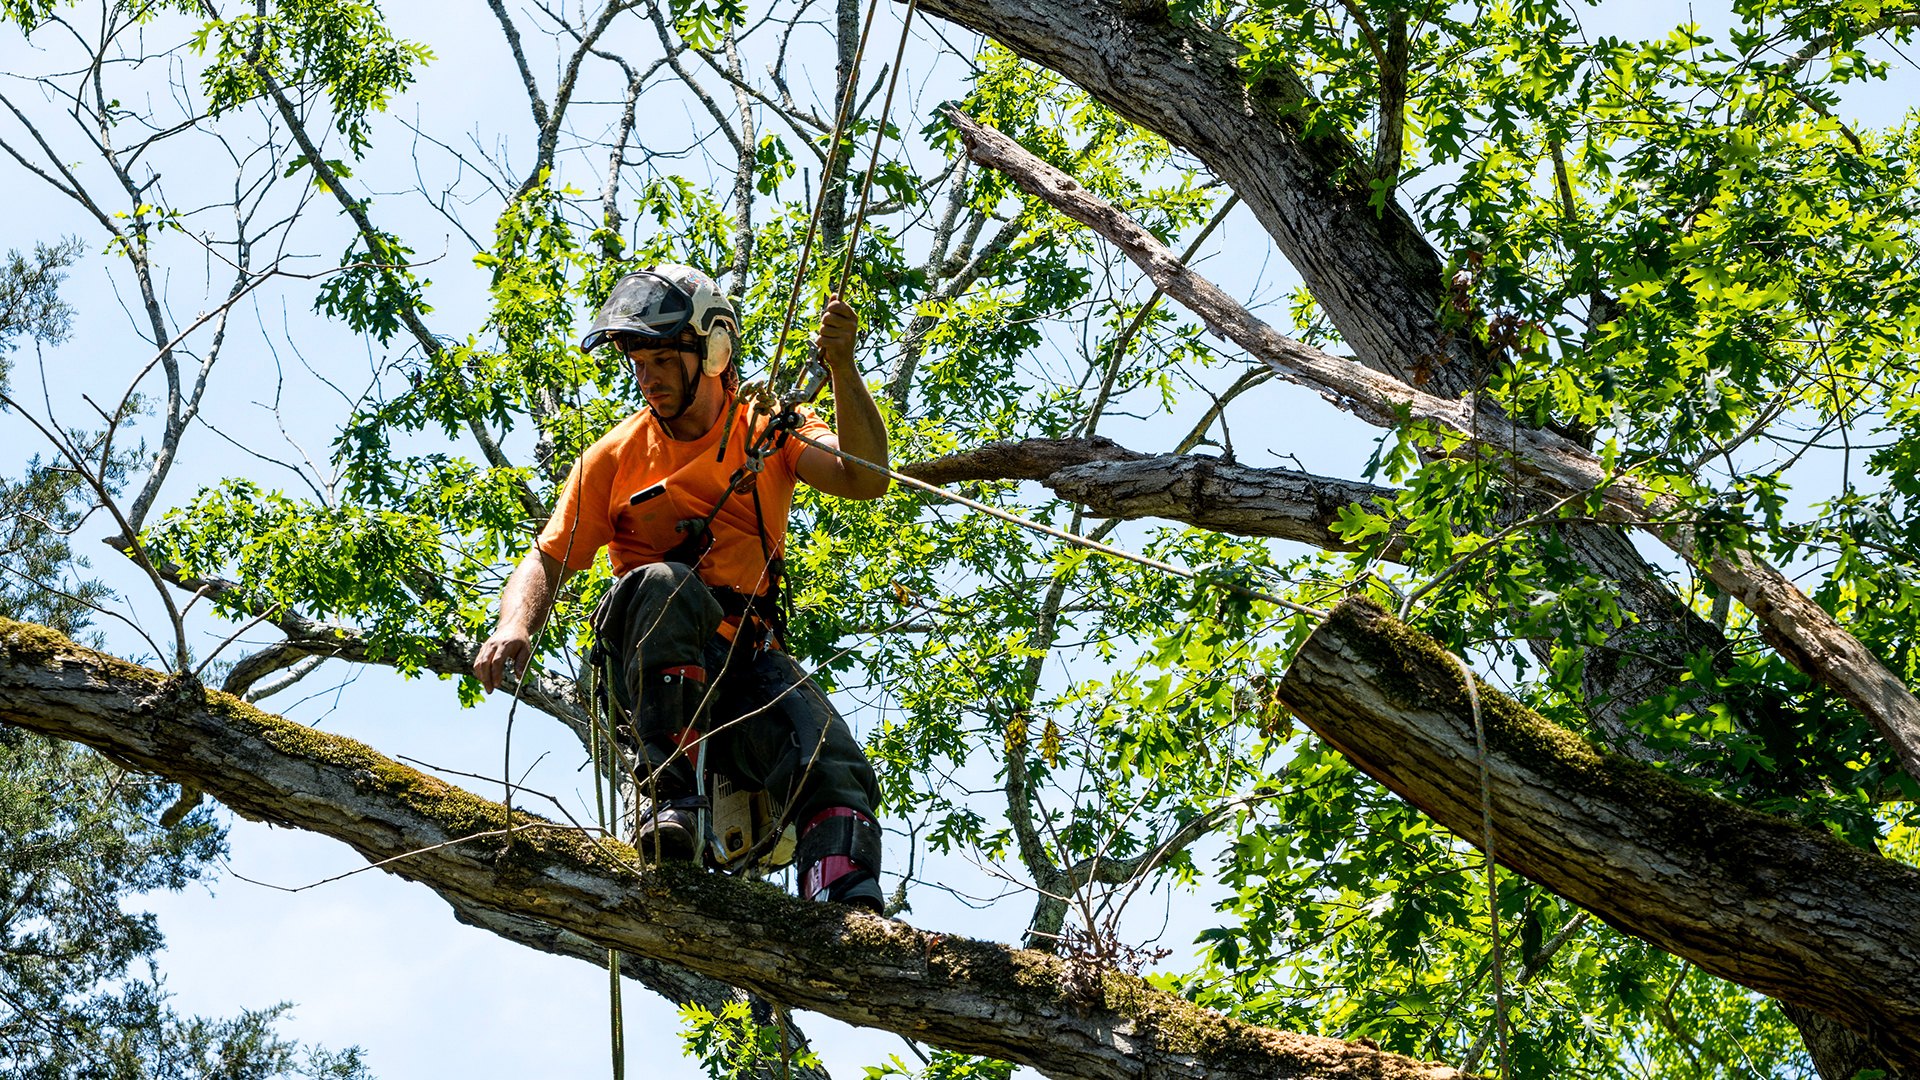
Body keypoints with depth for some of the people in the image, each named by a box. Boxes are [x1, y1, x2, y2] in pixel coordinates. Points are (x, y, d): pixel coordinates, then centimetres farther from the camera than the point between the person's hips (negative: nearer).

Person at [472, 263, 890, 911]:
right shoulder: (617, 456, 10)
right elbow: (548, 561, 6)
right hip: (649, 656, -1)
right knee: (663, 583, -36)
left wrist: (842, 369, -20)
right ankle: (670, 798, -36)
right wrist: (514, 627, -16)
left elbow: (865, 480, -7)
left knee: (837, 771, -26)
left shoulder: (768, 430, 10)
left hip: (748, 656, 1)